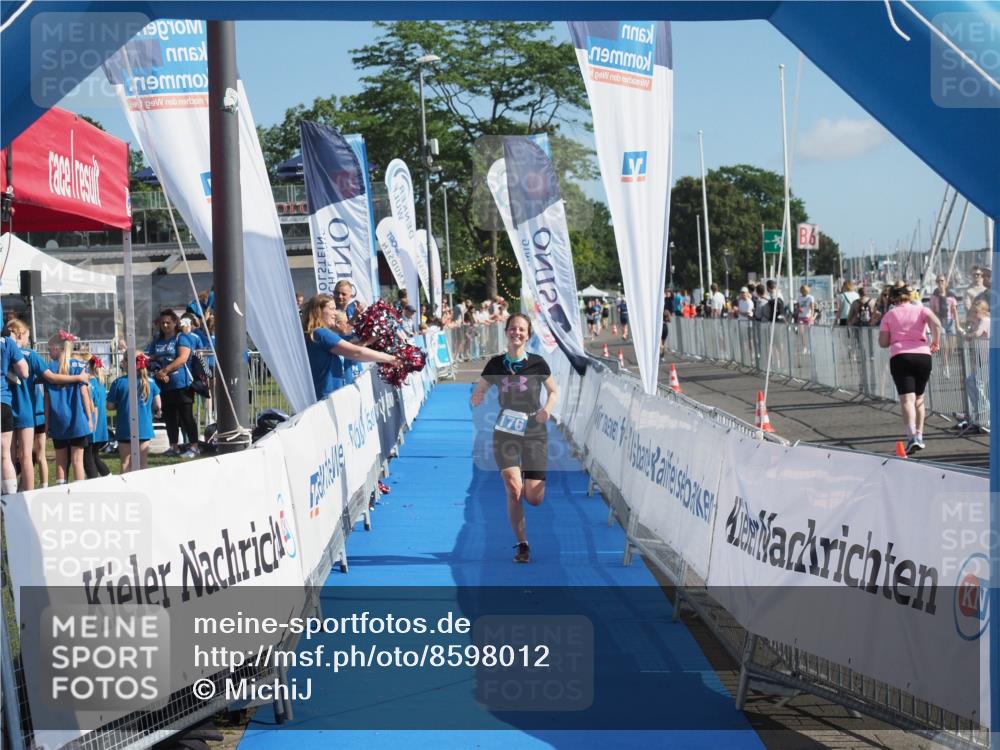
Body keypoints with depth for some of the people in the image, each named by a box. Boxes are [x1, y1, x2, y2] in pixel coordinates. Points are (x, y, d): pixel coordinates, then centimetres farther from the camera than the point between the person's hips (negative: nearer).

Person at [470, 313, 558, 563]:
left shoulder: (537, 363, -4)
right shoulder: (496, 364, 0)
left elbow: (553, 391, 9)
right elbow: (478, 392, 8)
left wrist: (547, 409, -11)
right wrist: (476, 398, -16)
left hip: (534, 434, 0)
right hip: (506, 433, 0)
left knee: (534, 499, -4)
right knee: (513, 491, -14)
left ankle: (531, 481, 35)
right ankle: (522, 545, 2)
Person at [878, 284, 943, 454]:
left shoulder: (889, 315, 10)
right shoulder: (920, 310, 11)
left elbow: (883, 343, 4)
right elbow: (936, 323, -9)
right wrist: (936, 342, 4)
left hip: (899, 357, -2)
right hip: (923, 356, 2)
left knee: (907, 400, -11)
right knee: (919, 398, 19)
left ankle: (912, 436, -29)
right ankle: (919, 436, 17)